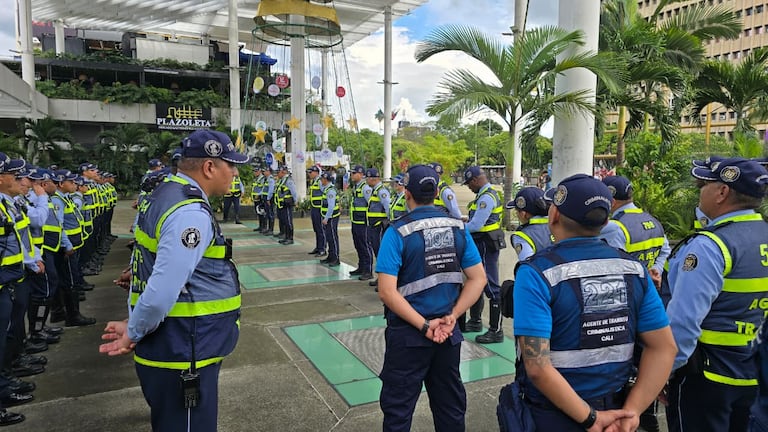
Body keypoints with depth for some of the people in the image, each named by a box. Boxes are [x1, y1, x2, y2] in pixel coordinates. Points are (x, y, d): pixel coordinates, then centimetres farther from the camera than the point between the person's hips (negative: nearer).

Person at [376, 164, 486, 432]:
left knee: (398, 409, 12)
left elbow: (387, 292, -20)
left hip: (408, 334, -4)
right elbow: (478, 279, -1)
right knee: (451, 405, 21)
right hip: (448, 332, 5)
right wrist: (452, 316, -6)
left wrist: (424, 326, -16)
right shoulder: (458, 228, -2)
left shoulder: (398, 232, -15)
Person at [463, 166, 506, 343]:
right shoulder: (485, 195, 13)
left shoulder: (486, 198, -20)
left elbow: (475, 226, -24)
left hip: (486, 246, -11)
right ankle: (475, 322, 35)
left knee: (491, 287, -5)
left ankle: (496, 331, 2)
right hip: (482, 244, 11)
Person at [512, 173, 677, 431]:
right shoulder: (633, 268, -5)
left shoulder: (536, 274, -20)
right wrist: (631, 411, -7)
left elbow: (537, 366, -26)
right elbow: (664, 348, -4)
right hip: (614, 409, 4)